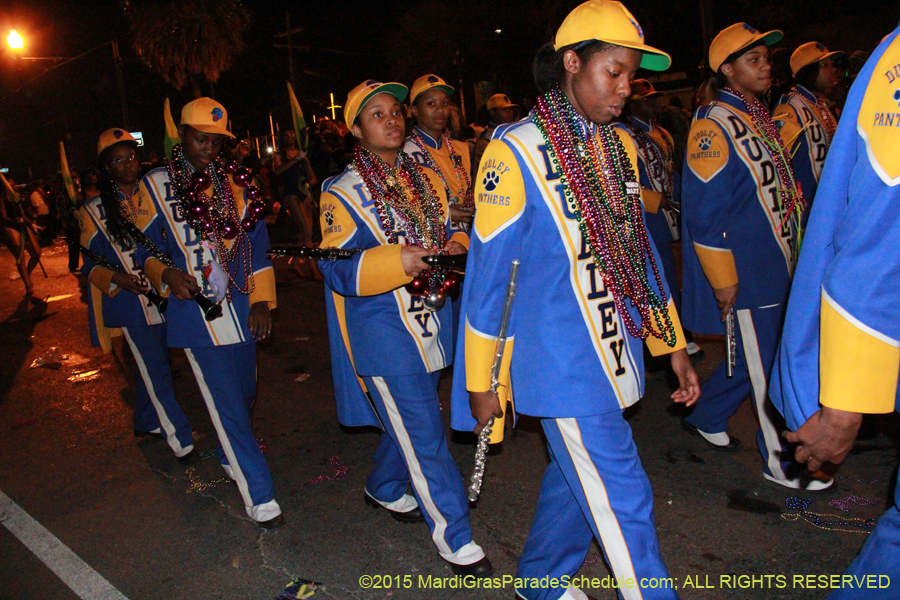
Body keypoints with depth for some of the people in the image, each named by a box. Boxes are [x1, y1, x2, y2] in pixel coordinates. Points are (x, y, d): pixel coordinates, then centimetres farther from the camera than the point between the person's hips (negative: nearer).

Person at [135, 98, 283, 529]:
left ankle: (228, 456, 46)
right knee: (226, 404, -5)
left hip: (241, 306, 4)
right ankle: (258, 495, 5)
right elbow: (145, 249, 5)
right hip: (194, 310, -4)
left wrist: (261, 299, 1)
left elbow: (256, 241, 8)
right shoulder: (154, 186, 1)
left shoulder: (234, 181, 8)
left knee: (244, 393, 17)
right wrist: (166, 273, -17)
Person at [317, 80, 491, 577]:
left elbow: (448, 234, 19)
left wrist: (456, 246, -5)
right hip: (384, 336, -6)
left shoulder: (426, 182, 10)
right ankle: (455, 540, 12)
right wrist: (396, 261, -31)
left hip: (429, 324, 7)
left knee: (408, 421, 21)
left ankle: (383, 488, 48)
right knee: (424, 434, -3)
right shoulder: (342, 195, -8)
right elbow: (337, 269, -16)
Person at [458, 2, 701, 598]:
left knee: (576, 476, 21)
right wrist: (481, 382, -6)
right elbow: (488, 273, -10)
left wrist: (674, 344, 13)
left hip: (615, 357, 7)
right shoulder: (515, 153, -12)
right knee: (623, 503, -1)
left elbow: (640, 253, 14)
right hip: (563, 366, -7)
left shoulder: (620, 147, 7)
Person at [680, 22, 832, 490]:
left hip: (775, 267, 9)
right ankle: (779, 461, 18)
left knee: (756, 358, 18)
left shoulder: (758, 119, 14)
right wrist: (724, 281, -18)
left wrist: (790, 255, 19)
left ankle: (706, 418, 36)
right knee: (768, 367, 1)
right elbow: (705, 214, -19)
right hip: (745, 275, -9)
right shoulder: (714, 126, -15)